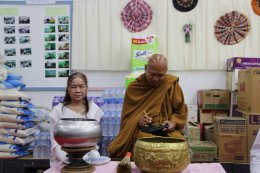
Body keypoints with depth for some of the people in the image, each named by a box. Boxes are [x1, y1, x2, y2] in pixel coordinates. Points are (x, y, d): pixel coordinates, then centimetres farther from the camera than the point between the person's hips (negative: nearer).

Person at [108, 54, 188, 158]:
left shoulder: (172, 84, 4)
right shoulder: (133, 87, 5)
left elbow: (181, 112, 12)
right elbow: (127, 118, 7)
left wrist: (173, 123, -10)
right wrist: (137, 121, -16)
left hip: (167, 131, 1)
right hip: (142, 130, -1)